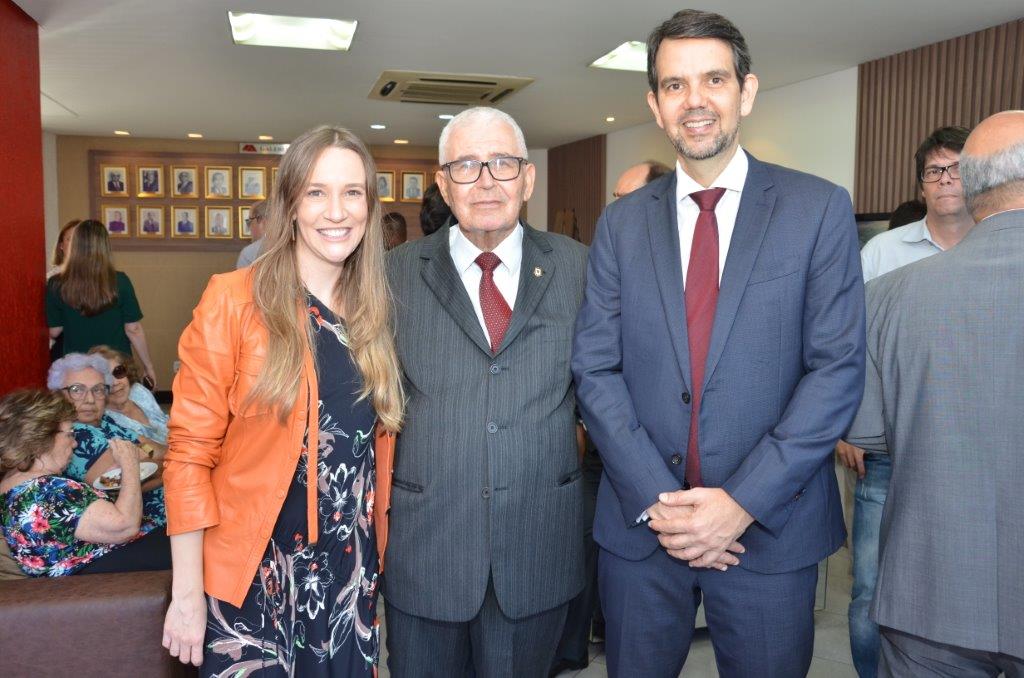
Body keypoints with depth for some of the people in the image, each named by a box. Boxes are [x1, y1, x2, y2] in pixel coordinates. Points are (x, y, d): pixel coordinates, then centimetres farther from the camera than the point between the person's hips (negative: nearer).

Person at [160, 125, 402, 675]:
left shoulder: (373, 311, 3)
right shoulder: (234, 300, -11)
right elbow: (189, 452, -10)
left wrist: (376, 561, 8)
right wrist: (187, 593, -11)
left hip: (351, 572, 4)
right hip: (255, 575, -4)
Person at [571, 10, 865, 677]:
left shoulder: (820, 209, -3)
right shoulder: (621, 222, 3)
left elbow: (838, 368, -8)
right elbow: (596, 368, -1)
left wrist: (744, 502, -14)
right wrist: (654, 499, -11)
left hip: (771, 529, -1)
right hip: (640, 525, 2)